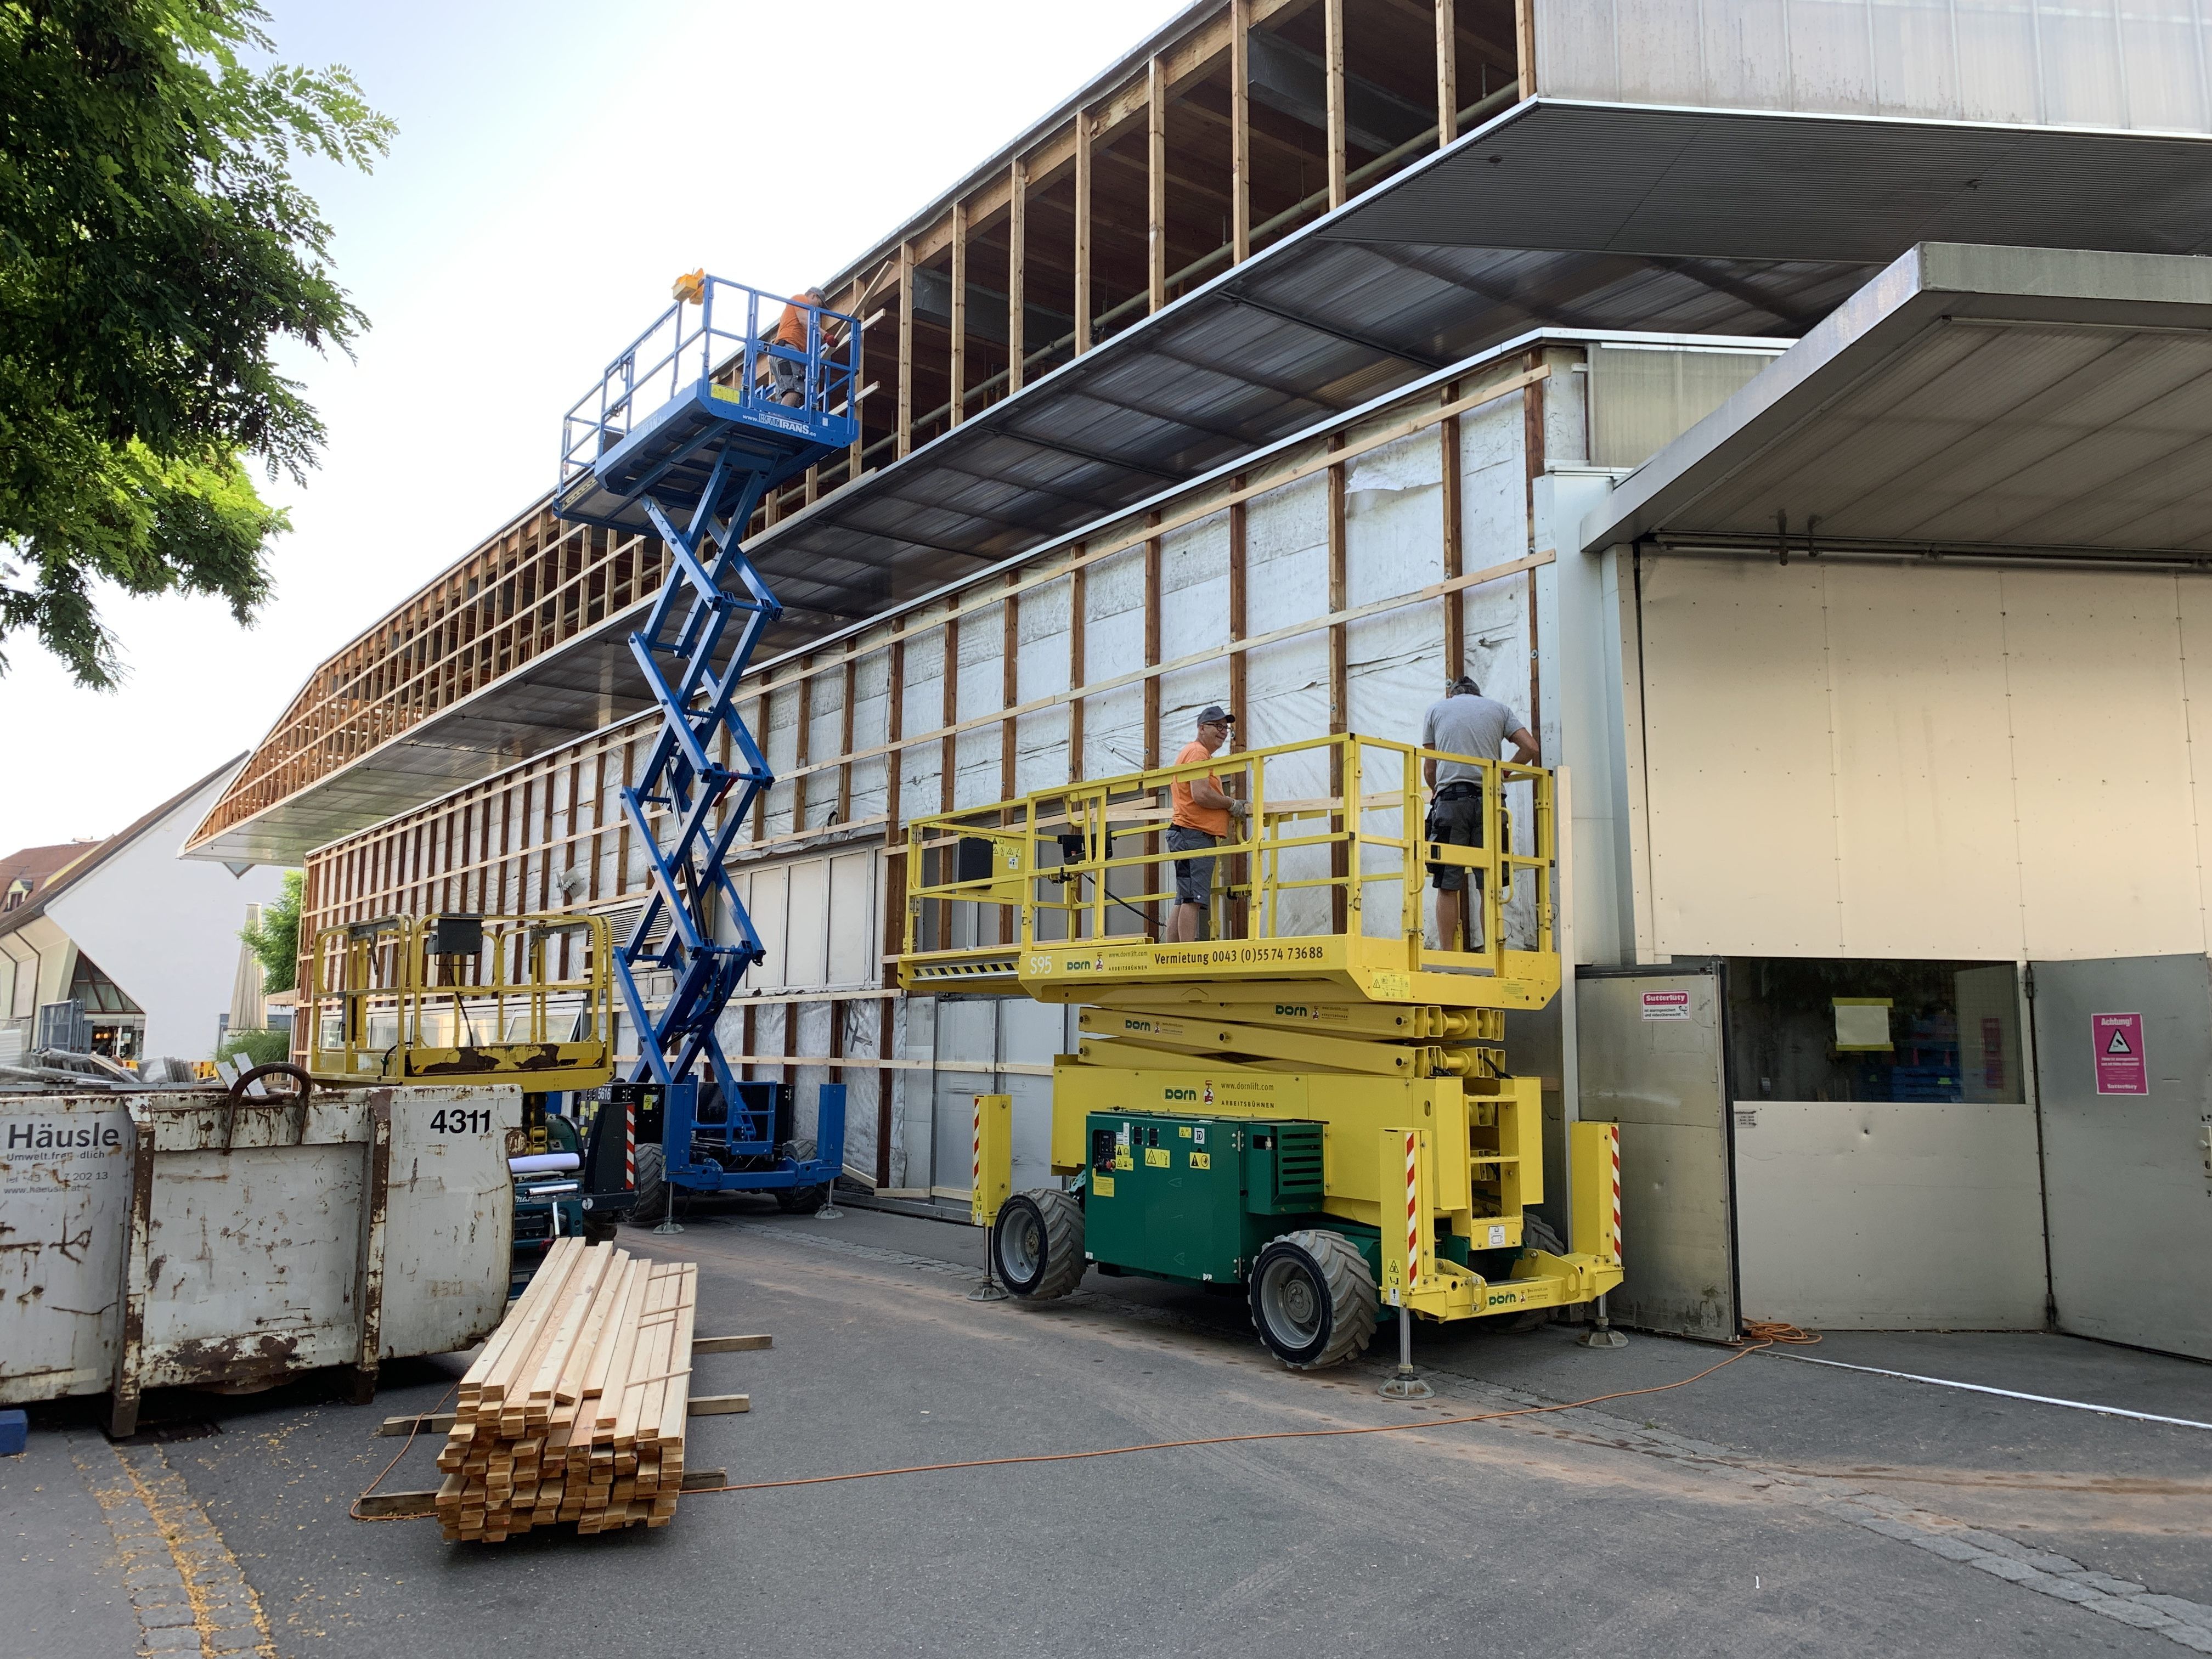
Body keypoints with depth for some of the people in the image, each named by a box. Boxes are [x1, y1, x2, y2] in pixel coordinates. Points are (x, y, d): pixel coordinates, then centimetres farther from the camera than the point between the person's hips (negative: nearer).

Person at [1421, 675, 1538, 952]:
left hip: (1450, 799, -1)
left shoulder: (1436, 708, 16)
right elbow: (1530, 747, 9)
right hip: (1488, 799, 1)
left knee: (1448, 885, -1)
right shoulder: (1498, 708, 18)